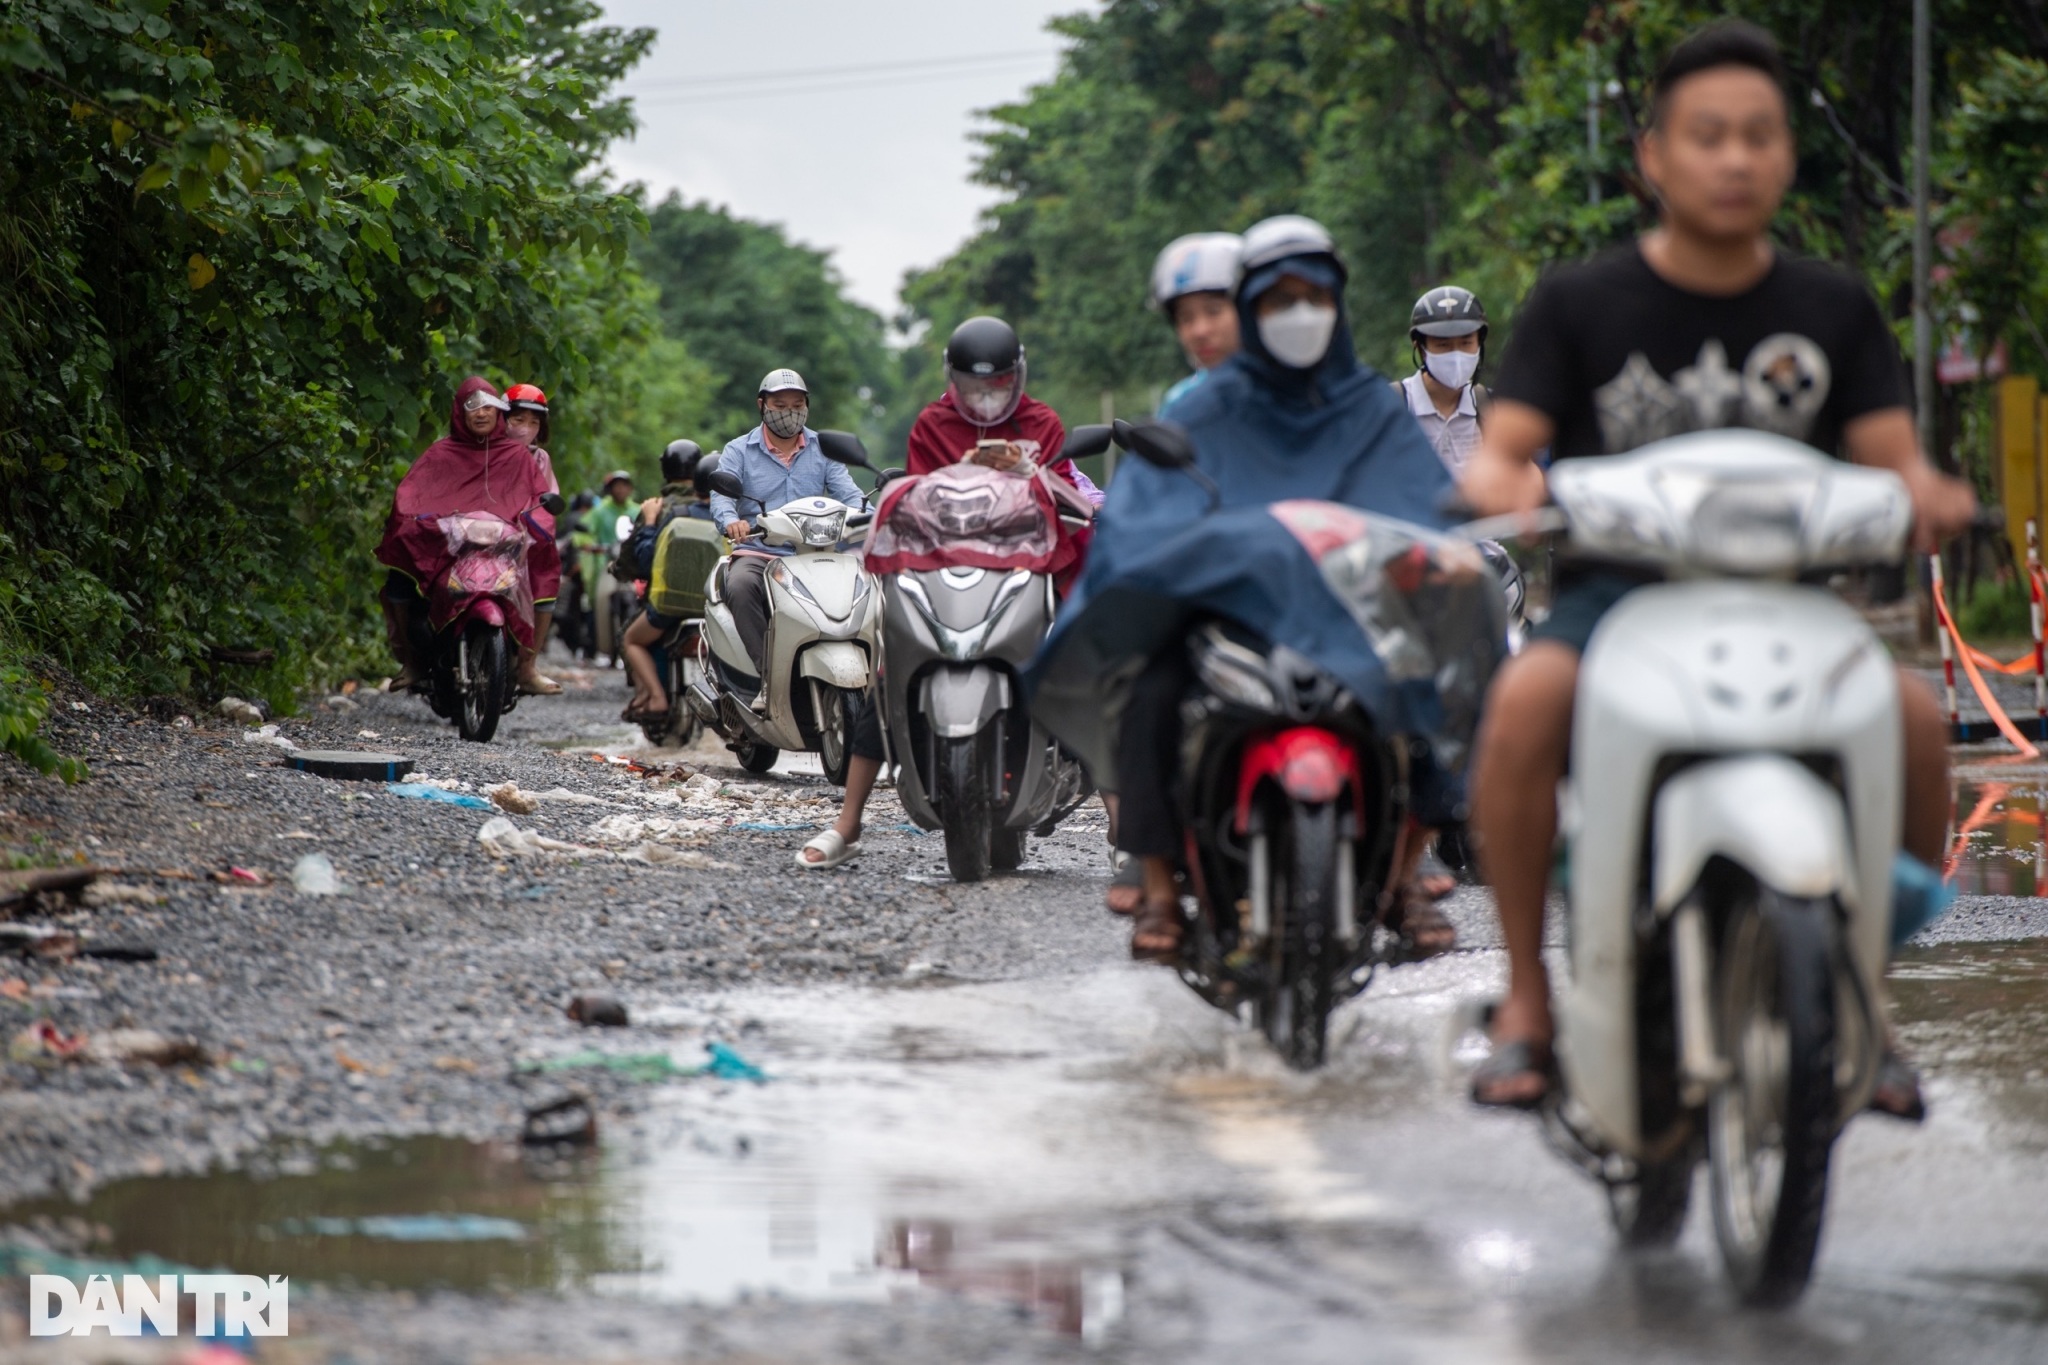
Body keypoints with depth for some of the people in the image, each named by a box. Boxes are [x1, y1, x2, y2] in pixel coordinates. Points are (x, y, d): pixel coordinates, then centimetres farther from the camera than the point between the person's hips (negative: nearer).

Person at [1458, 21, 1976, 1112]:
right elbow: (1498, 455, -4)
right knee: (1525, 700, -35)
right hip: (1612, 589, -2)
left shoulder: (1832, 310, 10)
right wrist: (1502, 484, -29)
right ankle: (1526, 998, -20)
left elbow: (1888, 453, 3)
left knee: (1915, 721, -27)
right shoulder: (1580, 306, 3)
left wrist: (1924, 491, -22)